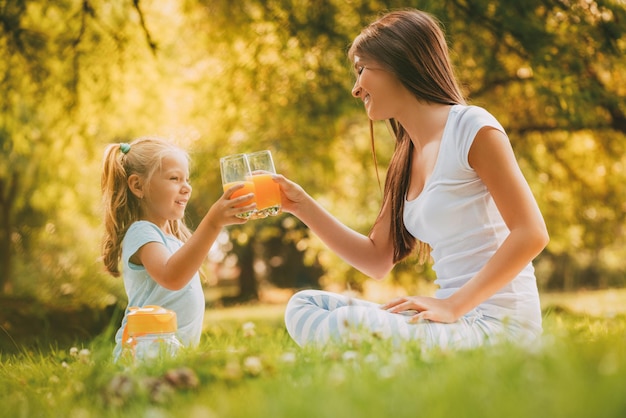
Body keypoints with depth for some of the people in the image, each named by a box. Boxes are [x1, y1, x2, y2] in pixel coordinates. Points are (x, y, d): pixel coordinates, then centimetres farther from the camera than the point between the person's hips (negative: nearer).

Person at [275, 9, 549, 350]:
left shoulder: (471, 127, -8)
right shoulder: (405, 162, 17)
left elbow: (531, 234, -14)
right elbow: (378, 260, 19)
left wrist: (453, 305, -19)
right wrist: (302, 206, 11)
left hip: (499, 322, -8)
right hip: (456, 316, 8)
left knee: (349, 325, -30)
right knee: (303, 306, -1)